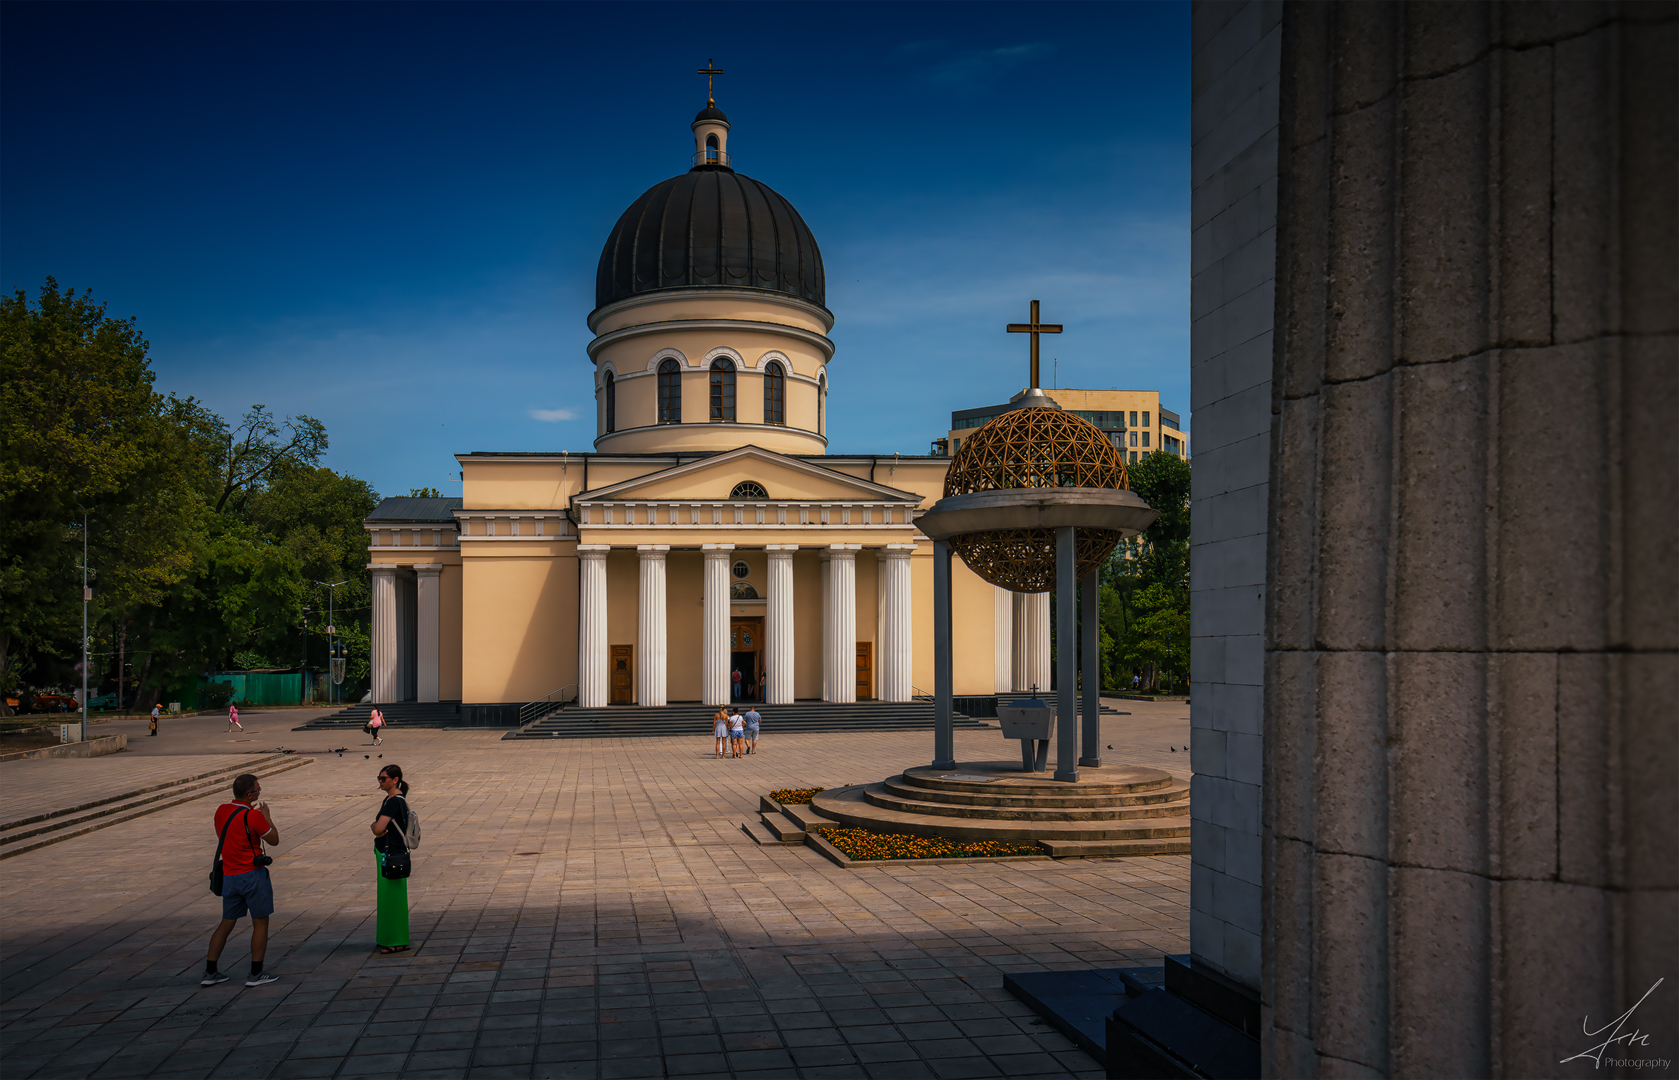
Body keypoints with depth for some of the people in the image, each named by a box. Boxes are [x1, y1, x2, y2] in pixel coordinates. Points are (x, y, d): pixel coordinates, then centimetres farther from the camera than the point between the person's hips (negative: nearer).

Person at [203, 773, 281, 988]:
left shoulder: (221, 810, 2)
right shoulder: (253, 816, -18)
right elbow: (274, 839, -7)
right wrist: (267, 816, 5)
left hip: (229, 877, 7)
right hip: (252, 876, -7)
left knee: (227, 923, 17)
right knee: (260, 923, 5)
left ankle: (210, 972, 17)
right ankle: (256, 974, 8)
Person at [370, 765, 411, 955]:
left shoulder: (395, 801, -18)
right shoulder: (389, 800, 13)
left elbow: (378, 828, -24)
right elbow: (375, 826, 11)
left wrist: (378, 830, -2)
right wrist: (378, 830, -10)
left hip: (392, 854, -10)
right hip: (384, 852, 10)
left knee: (392, 898, -4)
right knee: (386, 897, 16)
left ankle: (397, 942, 3)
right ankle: (387, 938, 26)